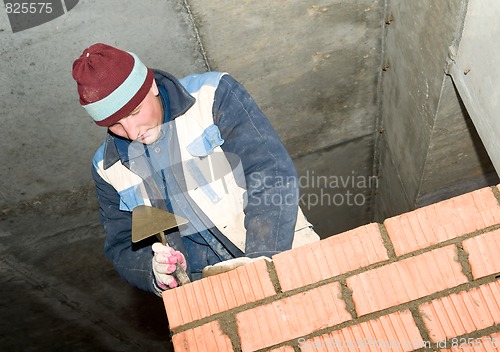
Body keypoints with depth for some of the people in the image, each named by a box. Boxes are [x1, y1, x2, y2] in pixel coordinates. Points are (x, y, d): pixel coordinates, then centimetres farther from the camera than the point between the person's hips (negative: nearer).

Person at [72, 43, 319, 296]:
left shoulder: (214, 96, -5)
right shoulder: (107, 168, 6)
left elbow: (273, 174, -13)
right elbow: (122, 248, 11)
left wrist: (263, 255, -25)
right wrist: (155, 273, -12)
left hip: (280, 253, -3)